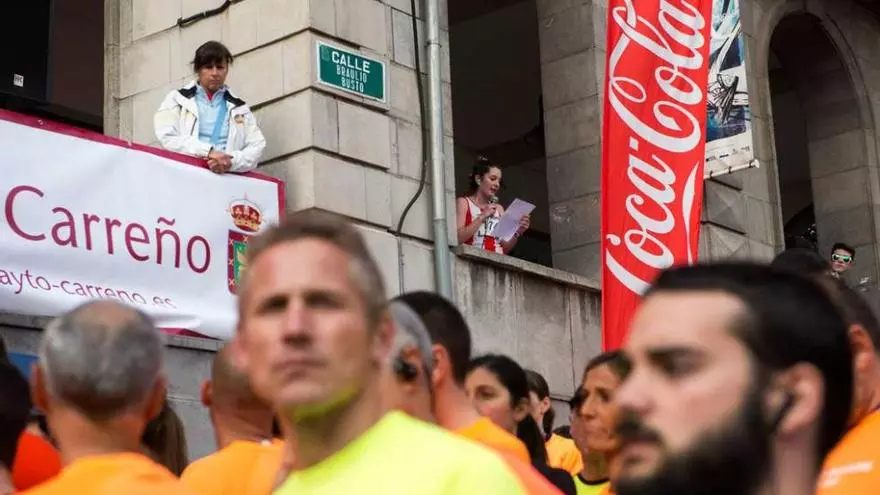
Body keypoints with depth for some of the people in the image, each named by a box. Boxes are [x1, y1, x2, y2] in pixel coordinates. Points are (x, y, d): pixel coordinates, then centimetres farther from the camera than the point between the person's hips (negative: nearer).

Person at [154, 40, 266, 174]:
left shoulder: (239, 108, 19)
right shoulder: (177, 99, 14)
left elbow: (257, 147, 7)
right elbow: (166, 137, -1)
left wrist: (230, 162, -12)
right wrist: (208, 152, -13)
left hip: (226, 177, 1)